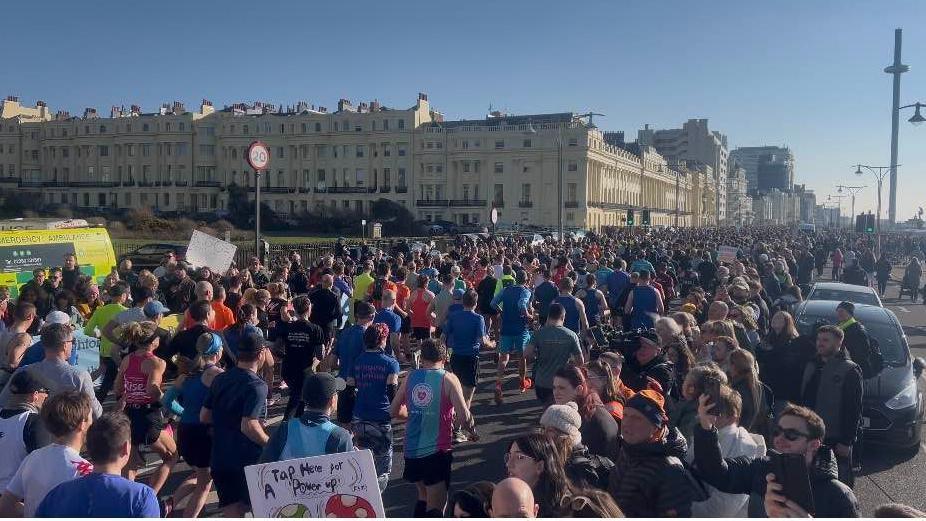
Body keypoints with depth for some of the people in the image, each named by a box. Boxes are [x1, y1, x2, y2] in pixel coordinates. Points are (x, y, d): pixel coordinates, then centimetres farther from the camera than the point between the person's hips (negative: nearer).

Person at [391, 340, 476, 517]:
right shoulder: (448, 379, -7)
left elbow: (394, 411, 10)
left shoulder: (410, 377, 4)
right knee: (435, 506, 1)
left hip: (412, 450, 5)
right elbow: (464, 417, -15)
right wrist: (473, 431, 5)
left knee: (423, 495, 26)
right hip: (437, 450, -5)